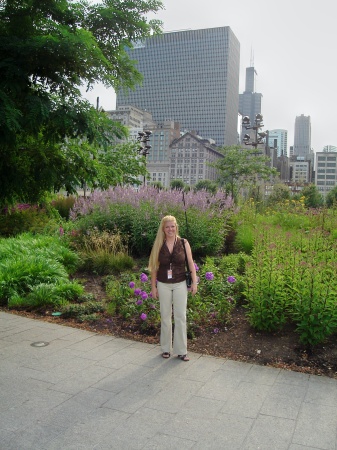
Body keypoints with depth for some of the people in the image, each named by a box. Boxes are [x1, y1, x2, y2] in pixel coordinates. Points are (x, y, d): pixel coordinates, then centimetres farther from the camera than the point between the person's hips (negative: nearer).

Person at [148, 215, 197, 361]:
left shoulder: (184, 243, -4)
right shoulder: (159, 245, -2)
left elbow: (191, 264, -1)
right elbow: (154, 267, 2)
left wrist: (194, 282, -6)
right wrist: (153, 287, 1)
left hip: (180, 284, -1)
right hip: (163, 285, 1)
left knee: (180, 316, 1)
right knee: (165, 316, 10)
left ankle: (181, 350, 12)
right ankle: (166, 348, 23)